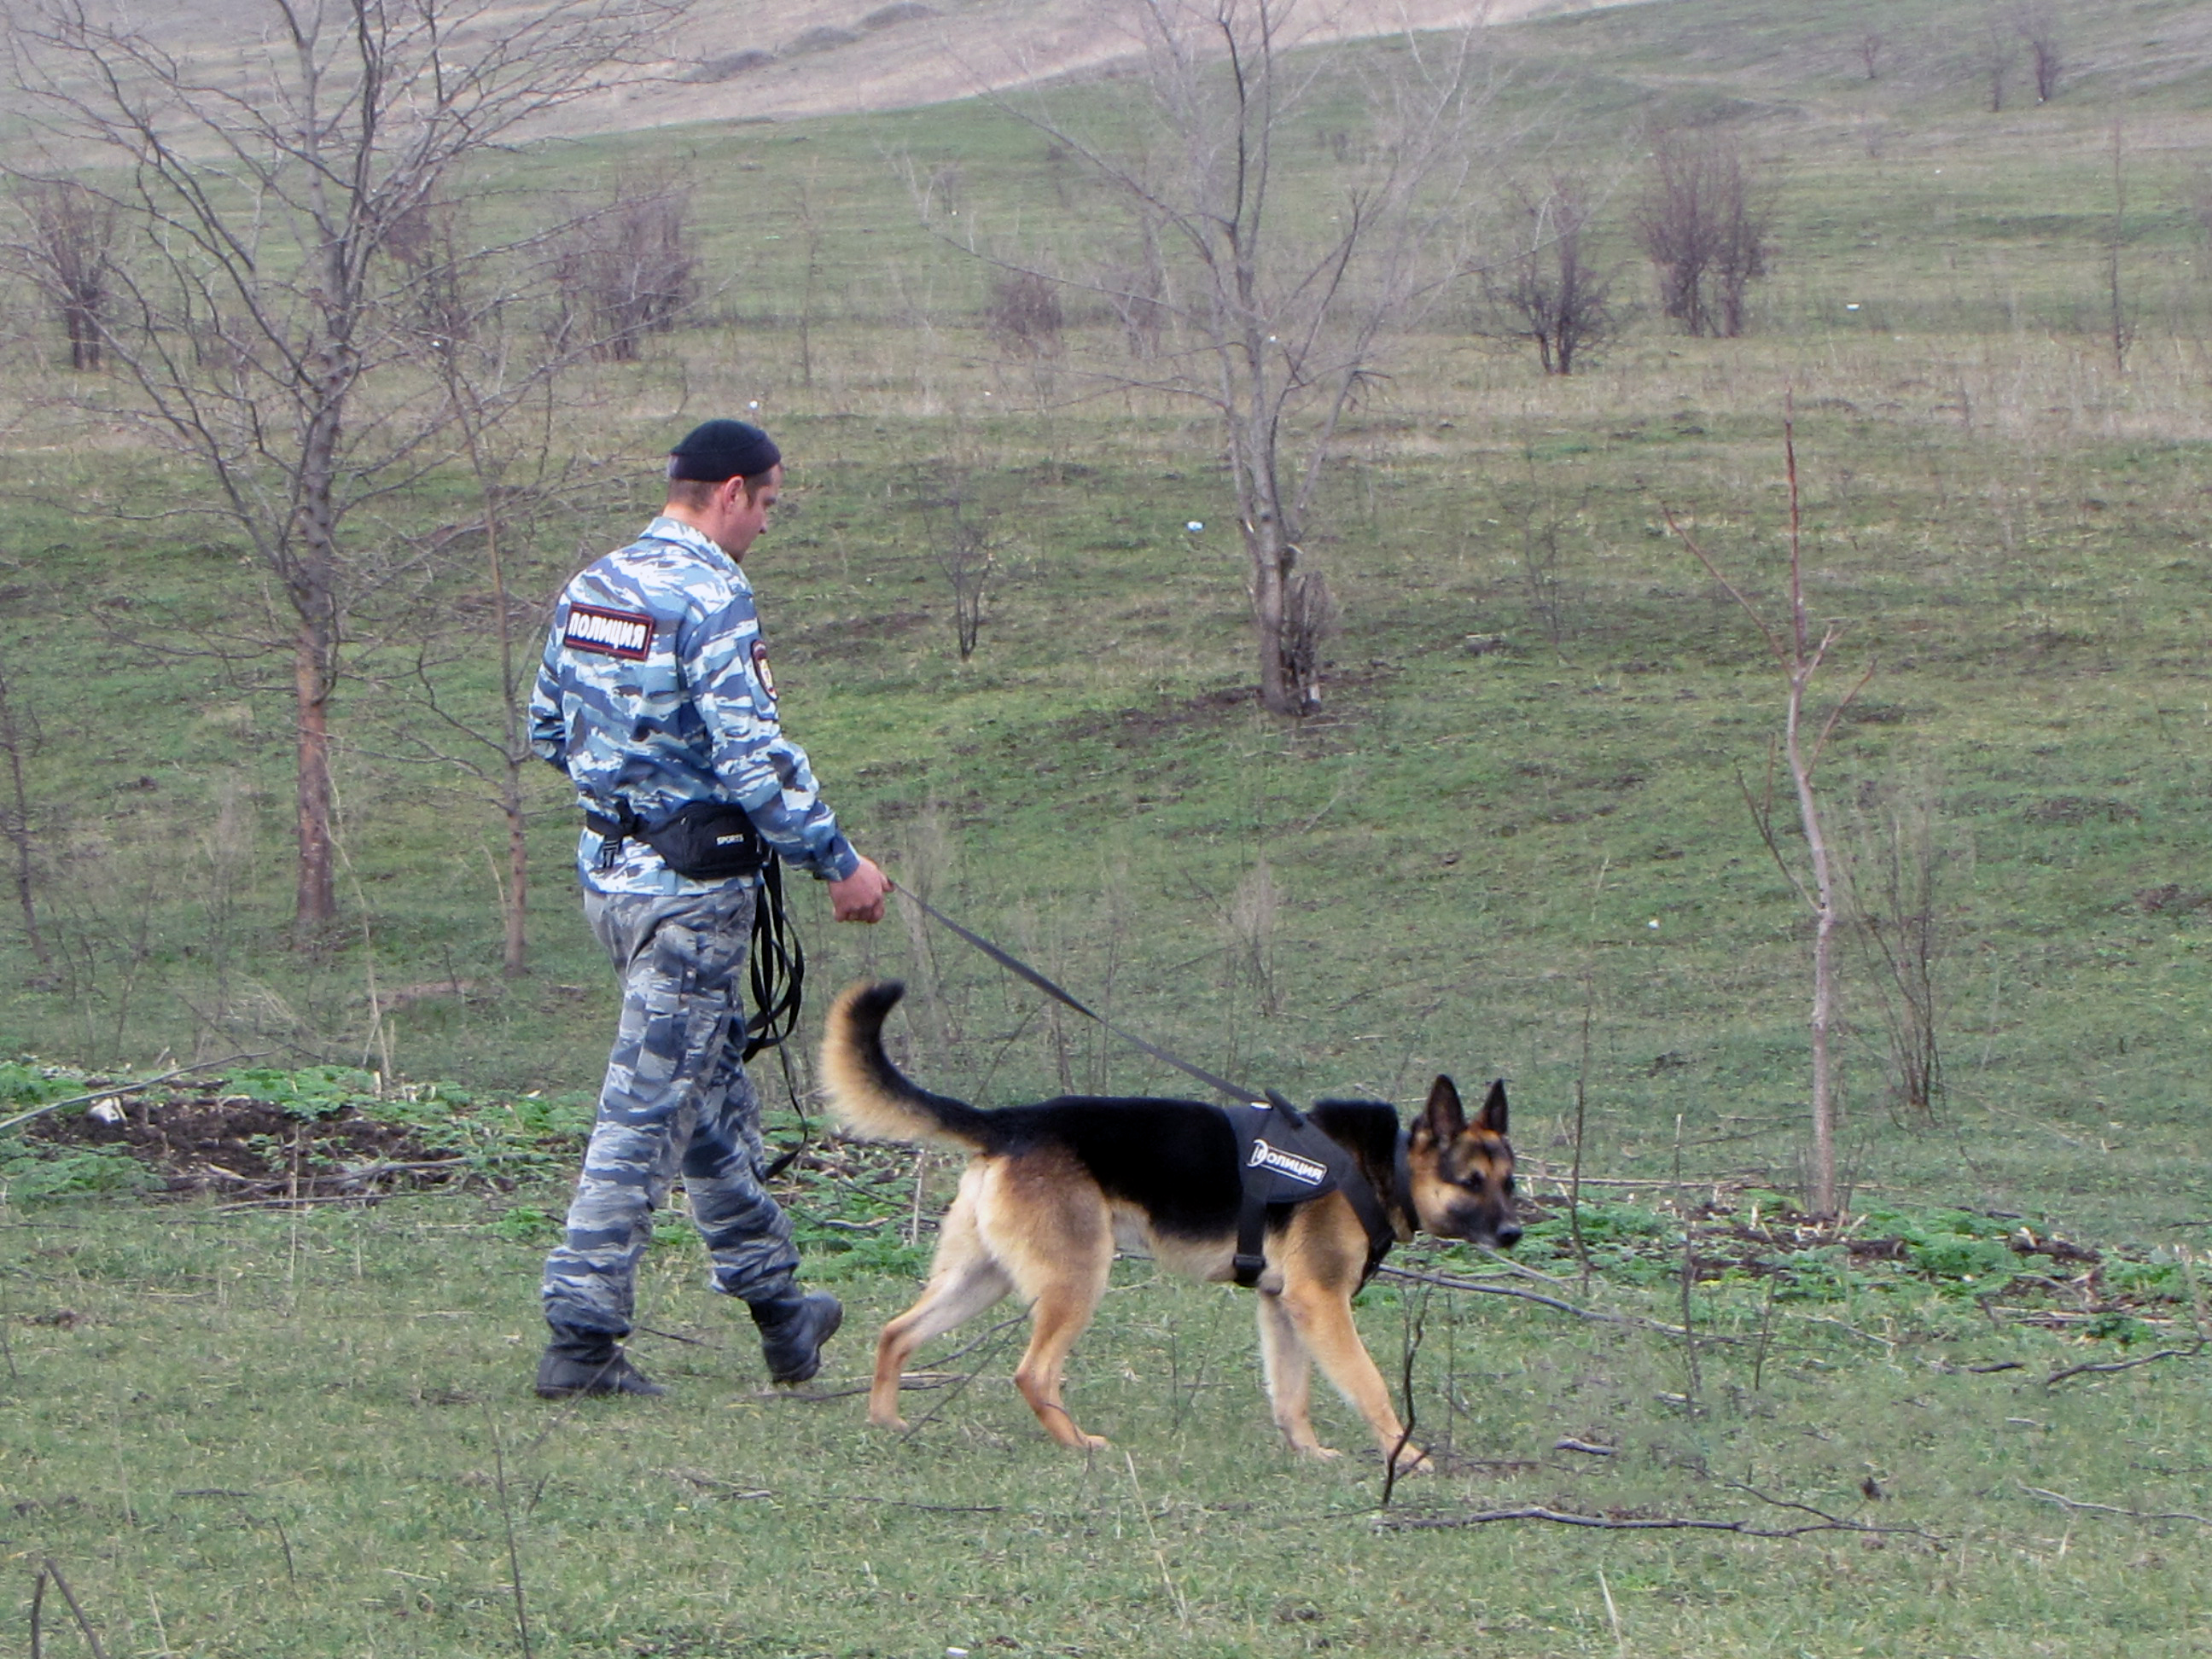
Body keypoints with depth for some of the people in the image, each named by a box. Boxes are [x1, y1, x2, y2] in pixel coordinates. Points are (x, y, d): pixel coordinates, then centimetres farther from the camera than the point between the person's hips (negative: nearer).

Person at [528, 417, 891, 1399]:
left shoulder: (591, 589, 9)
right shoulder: (709, 598, -18)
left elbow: (548, 730, 17)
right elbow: (751, 756, -22)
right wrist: (837, 863, -14)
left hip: (608, 868, 9)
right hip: (693, 885, -9)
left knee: (715, 1089, 20)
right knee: (648, 1108, -4)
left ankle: (774, 1301, 31)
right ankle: (582, 1337, -3)